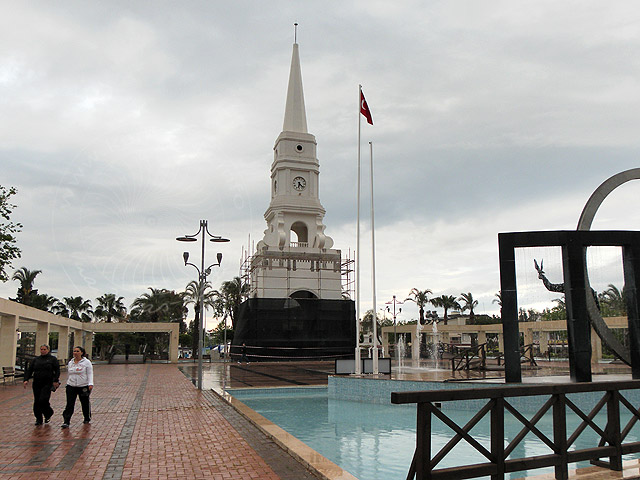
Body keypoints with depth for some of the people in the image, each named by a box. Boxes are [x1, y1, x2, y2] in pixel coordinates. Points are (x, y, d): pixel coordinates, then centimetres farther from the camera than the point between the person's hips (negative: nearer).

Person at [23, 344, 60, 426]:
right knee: (37, 401, 4)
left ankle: (48, 414, 12)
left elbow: (57, 371, -2)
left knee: (43, 400, -14)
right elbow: (29, 370, 10)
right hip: (37, 384, 4)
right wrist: (26, 379, -3)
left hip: (47, 383, -4)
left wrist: (55, 381, -12)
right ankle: (38, 419, 16)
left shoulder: (53, 359, 2)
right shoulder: (36, 359, 13)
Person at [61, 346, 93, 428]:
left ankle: (87, 419, 29)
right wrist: (68, 382, 20)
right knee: (69, 404, -7)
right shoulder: (70, 362, 11)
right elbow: (69, 374, 20)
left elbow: (90, 374, -8)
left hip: (83, 386, -3)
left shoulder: (86, 362, -4)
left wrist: (90, 384, -18)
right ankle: (66, 422, -7)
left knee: (85, 403, 10)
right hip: (71, 386, 3)